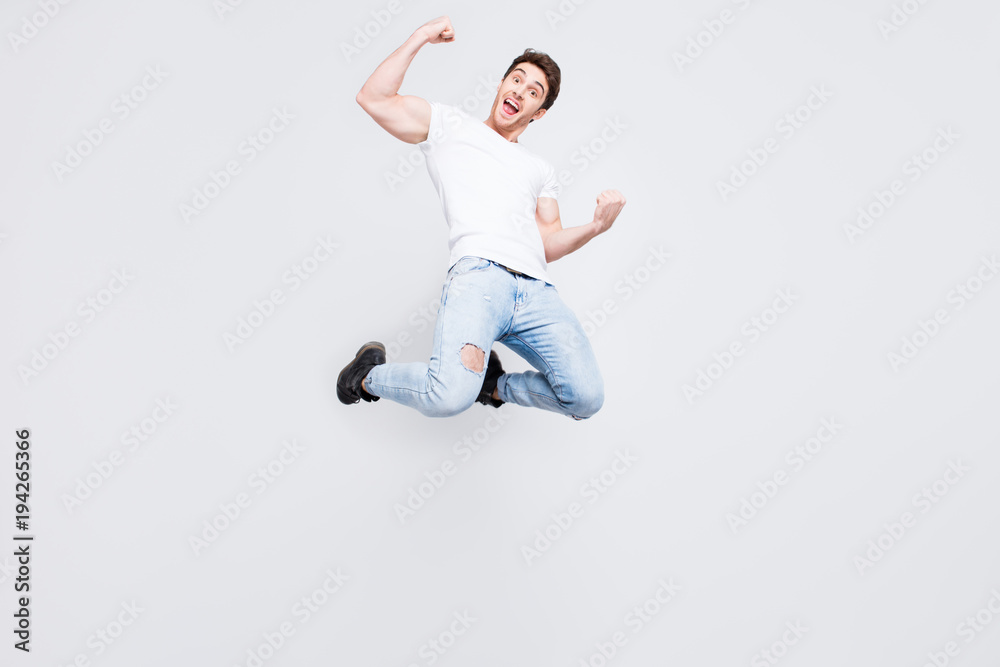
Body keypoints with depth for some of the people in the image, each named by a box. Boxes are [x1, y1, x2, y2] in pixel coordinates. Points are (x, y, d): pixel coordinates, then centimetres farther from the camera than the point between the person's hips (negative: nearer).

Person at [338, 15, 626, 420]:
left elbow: (548, 246, 21)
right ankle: (371, 375, 5)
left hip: (538, 291, 5)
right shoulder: (450, 124, 21)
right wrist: (420, 37, 10)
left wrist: (595, 227, 4)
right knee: (449, 398, -29)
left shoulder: (540, 171, 32)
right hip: (480, 275, -5)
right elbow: (373, 99, 8)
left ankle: (494, 383, 16)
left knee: (586, 399, -12)